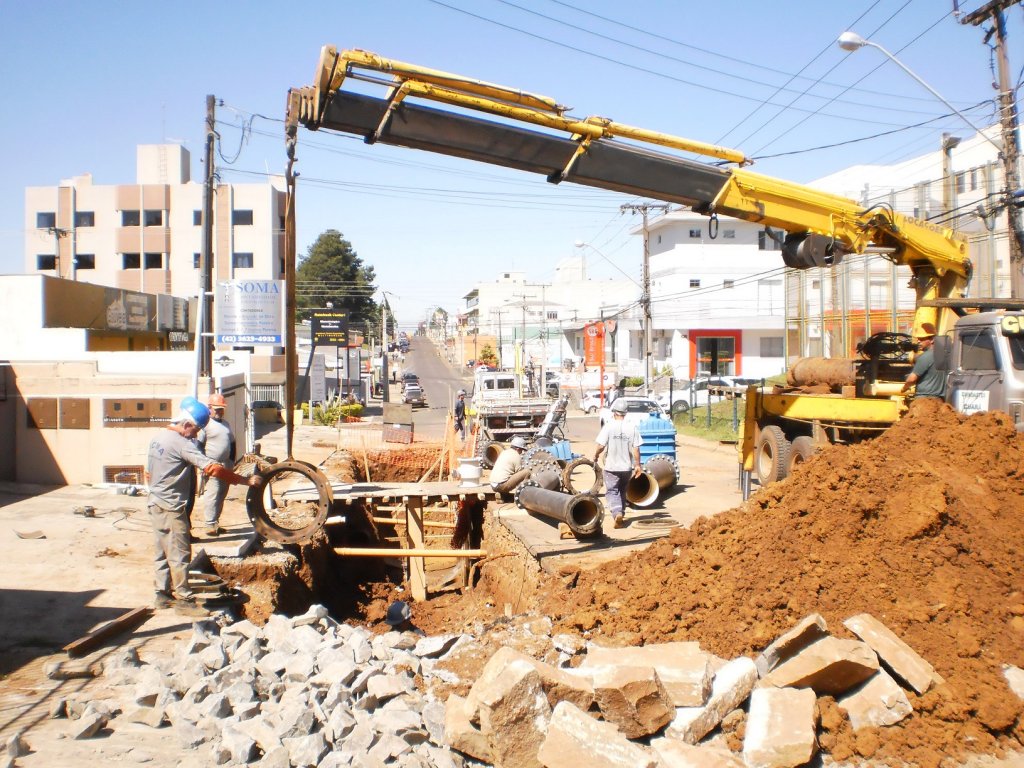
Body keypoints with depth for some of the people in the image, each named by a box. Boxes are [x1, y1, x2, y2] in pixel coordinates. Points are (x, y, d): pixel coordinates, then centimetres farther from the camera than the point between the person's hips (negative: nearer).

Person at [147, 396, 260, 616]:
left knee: (163, 552, 15)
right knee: (180, 553, -4)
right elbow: (211, 468, -26)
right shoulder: (181, 443, -19)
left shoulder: (158, 437, 9)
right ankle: (184, 599, 0)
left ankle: (163, 594, 22)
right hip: (171, 507, -10)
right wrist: (245, 480, -24)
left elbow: (149, 470, 19)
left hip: (156, 503, 10)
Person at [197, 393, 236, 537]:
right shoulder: (206, 424, -7)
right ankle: (210, 525, -10)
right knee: (212, 495, -12)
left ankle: (215, 522, 18)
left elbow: (232, 443, 24)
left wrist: (232, 461, 16)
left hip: (226, 466, 7)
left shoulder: (226, 423, 17)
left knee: (222, 495, 9)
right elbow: (198, 445, -11)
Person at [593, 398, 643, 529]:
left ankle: (617, 513, -19)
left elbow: (601, 446, -13)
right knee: (622, 491, 21)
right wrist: (637, 465, 4)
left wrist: (595, 456, 7)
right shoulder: (632, 428, -5)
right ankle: (621, 515, 30)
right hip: (627, 467, 3)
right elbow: (636, 449, -5)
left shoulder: (608, 427, -12)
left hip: (611, 467, -3)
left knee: (612, 492, 3)